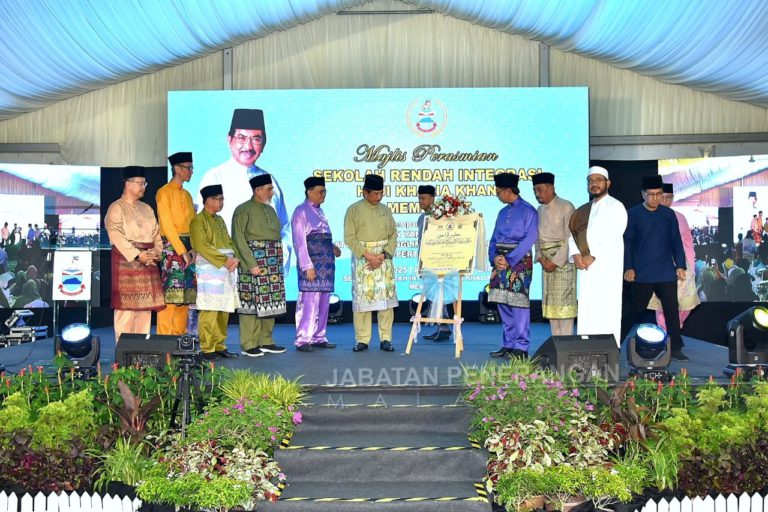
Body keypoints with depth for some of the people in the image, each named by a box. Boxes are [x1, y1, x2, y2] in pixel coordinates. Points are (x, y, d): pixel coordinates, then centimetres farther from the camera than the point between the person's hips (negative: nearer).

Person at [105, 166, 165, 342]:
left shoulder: (146, 208, 19)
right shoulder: (116, 208, -2)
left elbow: (156, 234, 15)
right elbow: (117, 237, -13)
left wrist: (156, 252, -4)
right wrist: (137, 255, -19)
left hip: (148, 261, 6)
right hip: (126, 260, -6)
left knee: (145, 305, 7)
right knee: (126, 307, -7)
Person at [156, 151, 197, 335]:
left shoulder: (187, 194, 18)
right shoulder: (164, 192, -4)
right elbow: (167, 225, -11)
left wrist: (193, 249, 0)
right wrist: (181, 251, -15)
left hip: (188, 248, 7)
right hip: (171, 247, -7)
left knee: (185, 294, 7)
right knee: (170, 294, -9)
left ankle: (180, 337, 13)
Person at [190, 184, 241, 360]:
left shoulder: (220, 220, 20)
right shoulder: (198, 220, -5)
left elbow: (229, 242, 17)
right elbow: (202, 246, -15)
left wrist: (235, 258, -3)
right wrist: (224, 260, -18)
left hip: (226, 271, 8)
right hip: (209, 270, -8)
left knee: (224, 310, 8)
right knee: (209, 311, -8)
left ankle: (220, 346, 16)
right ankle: (207, 349, -3)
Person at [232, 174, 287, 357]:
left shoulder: (270, 209, 18)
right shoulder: (243, 210, -4)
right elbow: (238, 239, -11)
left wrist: (279, 261, 10)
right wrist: (251, 264, -18)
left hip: (273, 264, 7)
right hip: (253, 261, -7)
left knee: (270, 302, 8)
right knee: (251, 303, -5)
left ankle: (265, 341, 17)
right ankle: (248, 345, 2)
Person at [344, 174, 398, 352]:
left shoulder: (385, 210, 10)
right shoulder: (354, 210, 0)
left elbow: (393, 235, 7)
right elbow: (349, 238, -5)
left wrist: (383, 256, -8)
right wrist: (369, 256, -13)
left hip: (384, 258, 3)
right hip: (362, 258, -3)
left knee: (386, 297, 0)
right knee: (361, 297, -3)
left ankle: (386, 339, 7)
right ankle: (362, 340, 5)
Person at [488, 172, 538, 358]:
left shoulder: (528, 210, -4)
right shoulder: (503, 212, 17)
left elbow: (529, 239, -13)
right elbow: (494, 239, 15)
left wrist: (509, 259, -16)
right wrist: (494, 257, -4)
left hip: (519, 261, -7)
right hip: (501, 261, 7)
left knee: (518, 303, -7)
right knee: (503, 304, 8)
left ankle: (521, 347, -2)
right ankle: (508, 345, 16)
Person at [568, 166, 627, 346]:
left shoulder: (615, 206, 0)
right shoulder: (583, 210, 18)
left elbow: (611, 237, -12)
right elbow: (573, 233, 9)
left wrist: (592, 256, -14)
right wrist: (576, 255, -8)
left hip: (606, 266, -6)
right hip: (586, 266, 6)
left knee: (605, 310, -8)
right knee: (586, 310, 4)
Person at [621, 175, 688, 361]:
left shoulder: (668, 214, 7)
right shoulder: (633, 214, -2)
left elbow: (676, 241, 11)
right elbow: (626, 242, -3)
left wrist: (680, 265, 5)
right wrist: (628, 267, -9)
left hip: (666, 272, 3)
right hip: (642, 274, -3)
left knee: (671, 310, 2)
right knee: (636, 310, 4)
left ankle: (675, 349, 11)